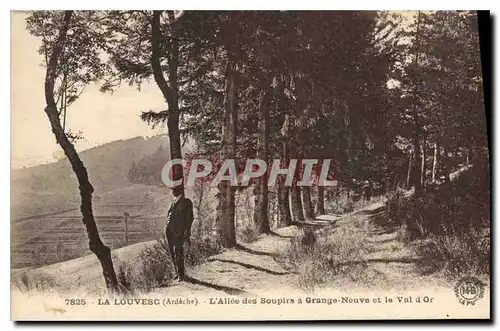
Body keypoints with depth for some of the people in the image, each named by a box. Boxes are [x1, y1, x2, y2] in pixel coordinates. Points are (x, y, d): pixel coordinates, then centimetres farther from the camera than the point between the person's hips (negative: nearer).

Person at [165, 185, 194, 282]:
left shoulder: (187, 202, -1)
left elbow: (189, 218, -4)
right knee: (172, 253, 9)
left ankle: (181, 274, 1)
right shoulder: (173, 202, 19)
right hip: (169, 231, 7)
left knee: (178, 253, -8)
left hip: (179, 232, -7)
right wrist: (167, 229, 14)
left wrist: (187, 233, -9)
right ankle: (177, 272, 19)